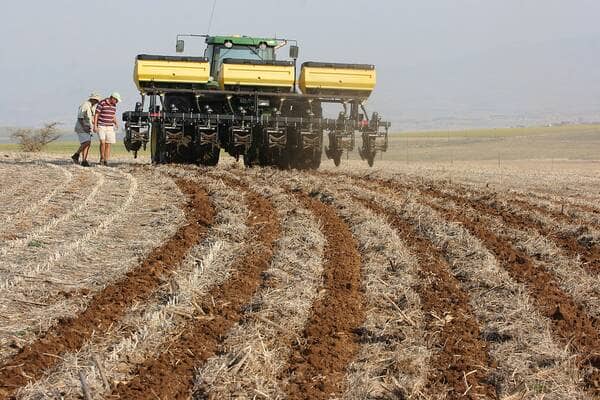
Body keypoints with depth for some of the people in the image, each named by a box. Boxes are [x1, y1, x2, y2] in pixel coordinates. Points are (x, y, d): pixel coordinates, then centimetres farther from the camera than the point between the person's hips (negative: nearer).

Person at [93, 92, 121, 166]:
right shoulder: (102, 103, -12)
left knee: (108, 144, -1)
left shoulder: (114, 105, 7)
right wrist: (95, 126, -15)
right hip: (101, 126, -5)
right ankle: (102, 158, 0)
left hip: (110, 127, 5)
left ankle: (106, 161, 3)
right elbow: (96, 115, -9)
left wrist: (116, 123, 3)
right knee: (102, 142, -17)